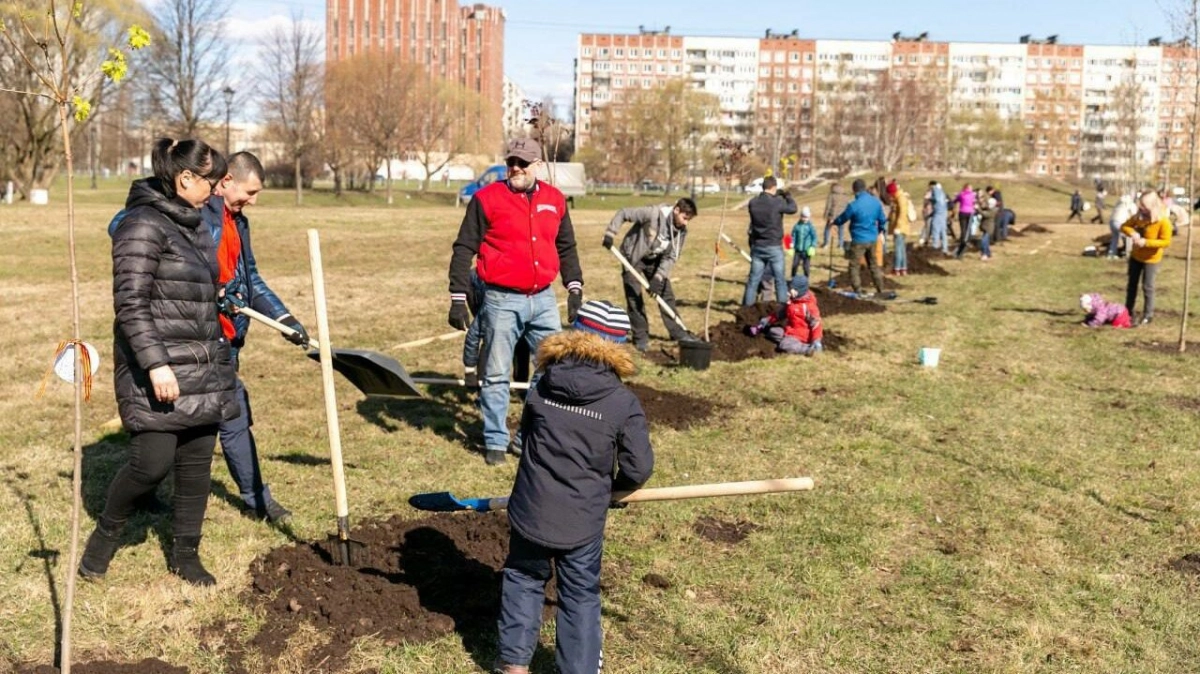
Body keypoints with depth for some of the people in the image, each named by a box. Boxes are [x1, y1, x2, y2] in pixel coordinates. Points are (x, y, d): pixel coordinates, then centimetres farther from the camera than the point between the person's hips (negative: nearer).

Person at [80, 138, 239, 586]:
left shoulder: (194, 225, 14)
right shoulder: (144, 225, -12)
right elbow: (130, 304, -18)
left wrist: (217, 356, 24)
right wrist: (155, 364, -24)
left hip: (203, 368, 8)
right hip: (157, 370, -8)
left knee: (196, 464, 9)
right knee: (153, 461, -9)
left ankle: (185, 554, 21)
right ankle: (107, 531, 18)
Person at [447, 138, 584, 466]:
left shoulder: (554, 200, 8)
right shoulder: (487, 199, -5)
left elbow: (566, 247, 20)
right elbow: (464, 249, -4)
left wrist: (574, 287, 13)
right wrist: (458, 299, -8)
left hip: (544, 299, 4)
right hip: (502, 300, -4)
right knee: (497, 375, 3)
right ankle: (496, 441, 15)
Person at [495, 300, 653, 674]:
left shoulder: (543, 386, -4)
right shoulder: (624, 403, -11)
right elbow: (639, 468, -9)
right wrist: (611, 487, 11)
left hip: (530, 511, 2)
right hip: (583, 522, -2)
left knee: (523, 579, 24)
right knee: (581, 597, 16)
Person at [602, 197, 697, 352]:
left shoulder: (681, 231, -13)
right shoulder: (653, 214, -30)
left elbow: (671, 257, -11)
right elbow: (623, 214, -24)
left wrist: (658, 277, -21)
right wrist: (610, 234, -28)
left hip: (655, 260, 5)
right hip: (633, 258, -5)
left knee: (666, 295, 3)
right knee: (634, 298, -5)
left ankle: (678, 333, 14)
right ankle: (641, 337, 6)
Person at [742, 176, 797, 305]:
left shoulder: (753, 203, -2)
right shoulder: (777, 202, -14)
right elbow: (793, 208, 3)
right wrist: (787, 195, 19)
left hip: (757, 246, 4)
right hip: (774, 247, -4)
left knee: (753, 279, 10)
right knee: (779, 279, 5)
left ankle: (746, 306, 14)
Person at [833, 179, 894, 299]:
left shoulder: (853, 205, -18)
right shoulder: (876, 202, 0)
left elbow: (842, 219, -3)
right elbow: (882, 220, 10)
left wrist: (834, 222, 19)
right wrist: (878, 232, 29)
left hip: (858, 240, -6)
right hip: (872, 239, 6)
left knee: (854, 266, 4)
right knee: (873, 265, 18)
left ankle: (858, 292, 1)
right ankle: (881, 290, 22)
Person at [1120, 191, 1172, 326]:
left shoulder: (1163, 221, -22)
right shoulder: (1139, 216, -5)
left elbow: (1166, 242, -22)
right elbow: (1124, 226, 2)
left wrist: (1146, 242, -30)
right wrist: (1132, 232, -20)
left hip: (1151, 259, -6)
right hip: (1135, 256, 6)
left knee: (1147, 287, 0)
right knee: (1131, 284, 15)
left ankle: (1148, 315, 12)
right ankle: (1128, 311, 28)